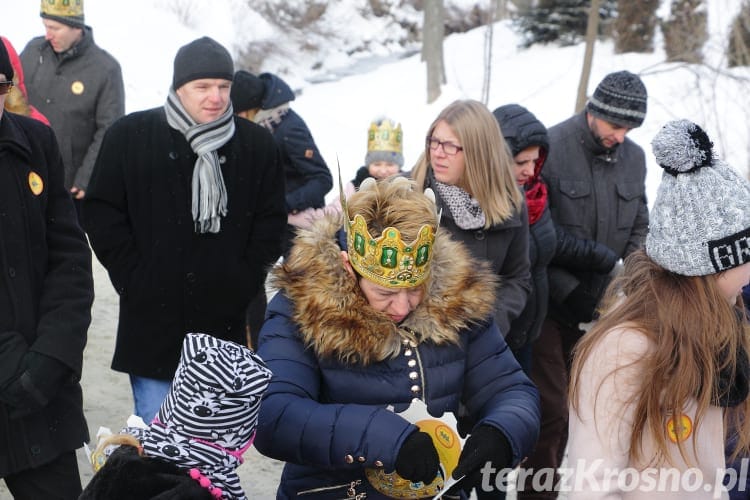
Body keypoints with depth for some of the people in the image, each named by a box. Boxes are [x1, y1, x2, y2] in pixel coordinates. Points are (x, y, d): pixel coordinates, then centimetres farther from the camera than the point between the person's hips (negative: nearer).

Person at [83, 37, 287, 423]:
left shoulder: (256, 144, 5)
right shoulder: (130, 135, 1)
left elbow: (271, 221, 8)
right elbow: (102, 214, 1)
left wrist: (245, 282, -1)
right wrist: (135, 279, -6)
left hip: (227, 322, 2)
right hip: (153, 319, -1)